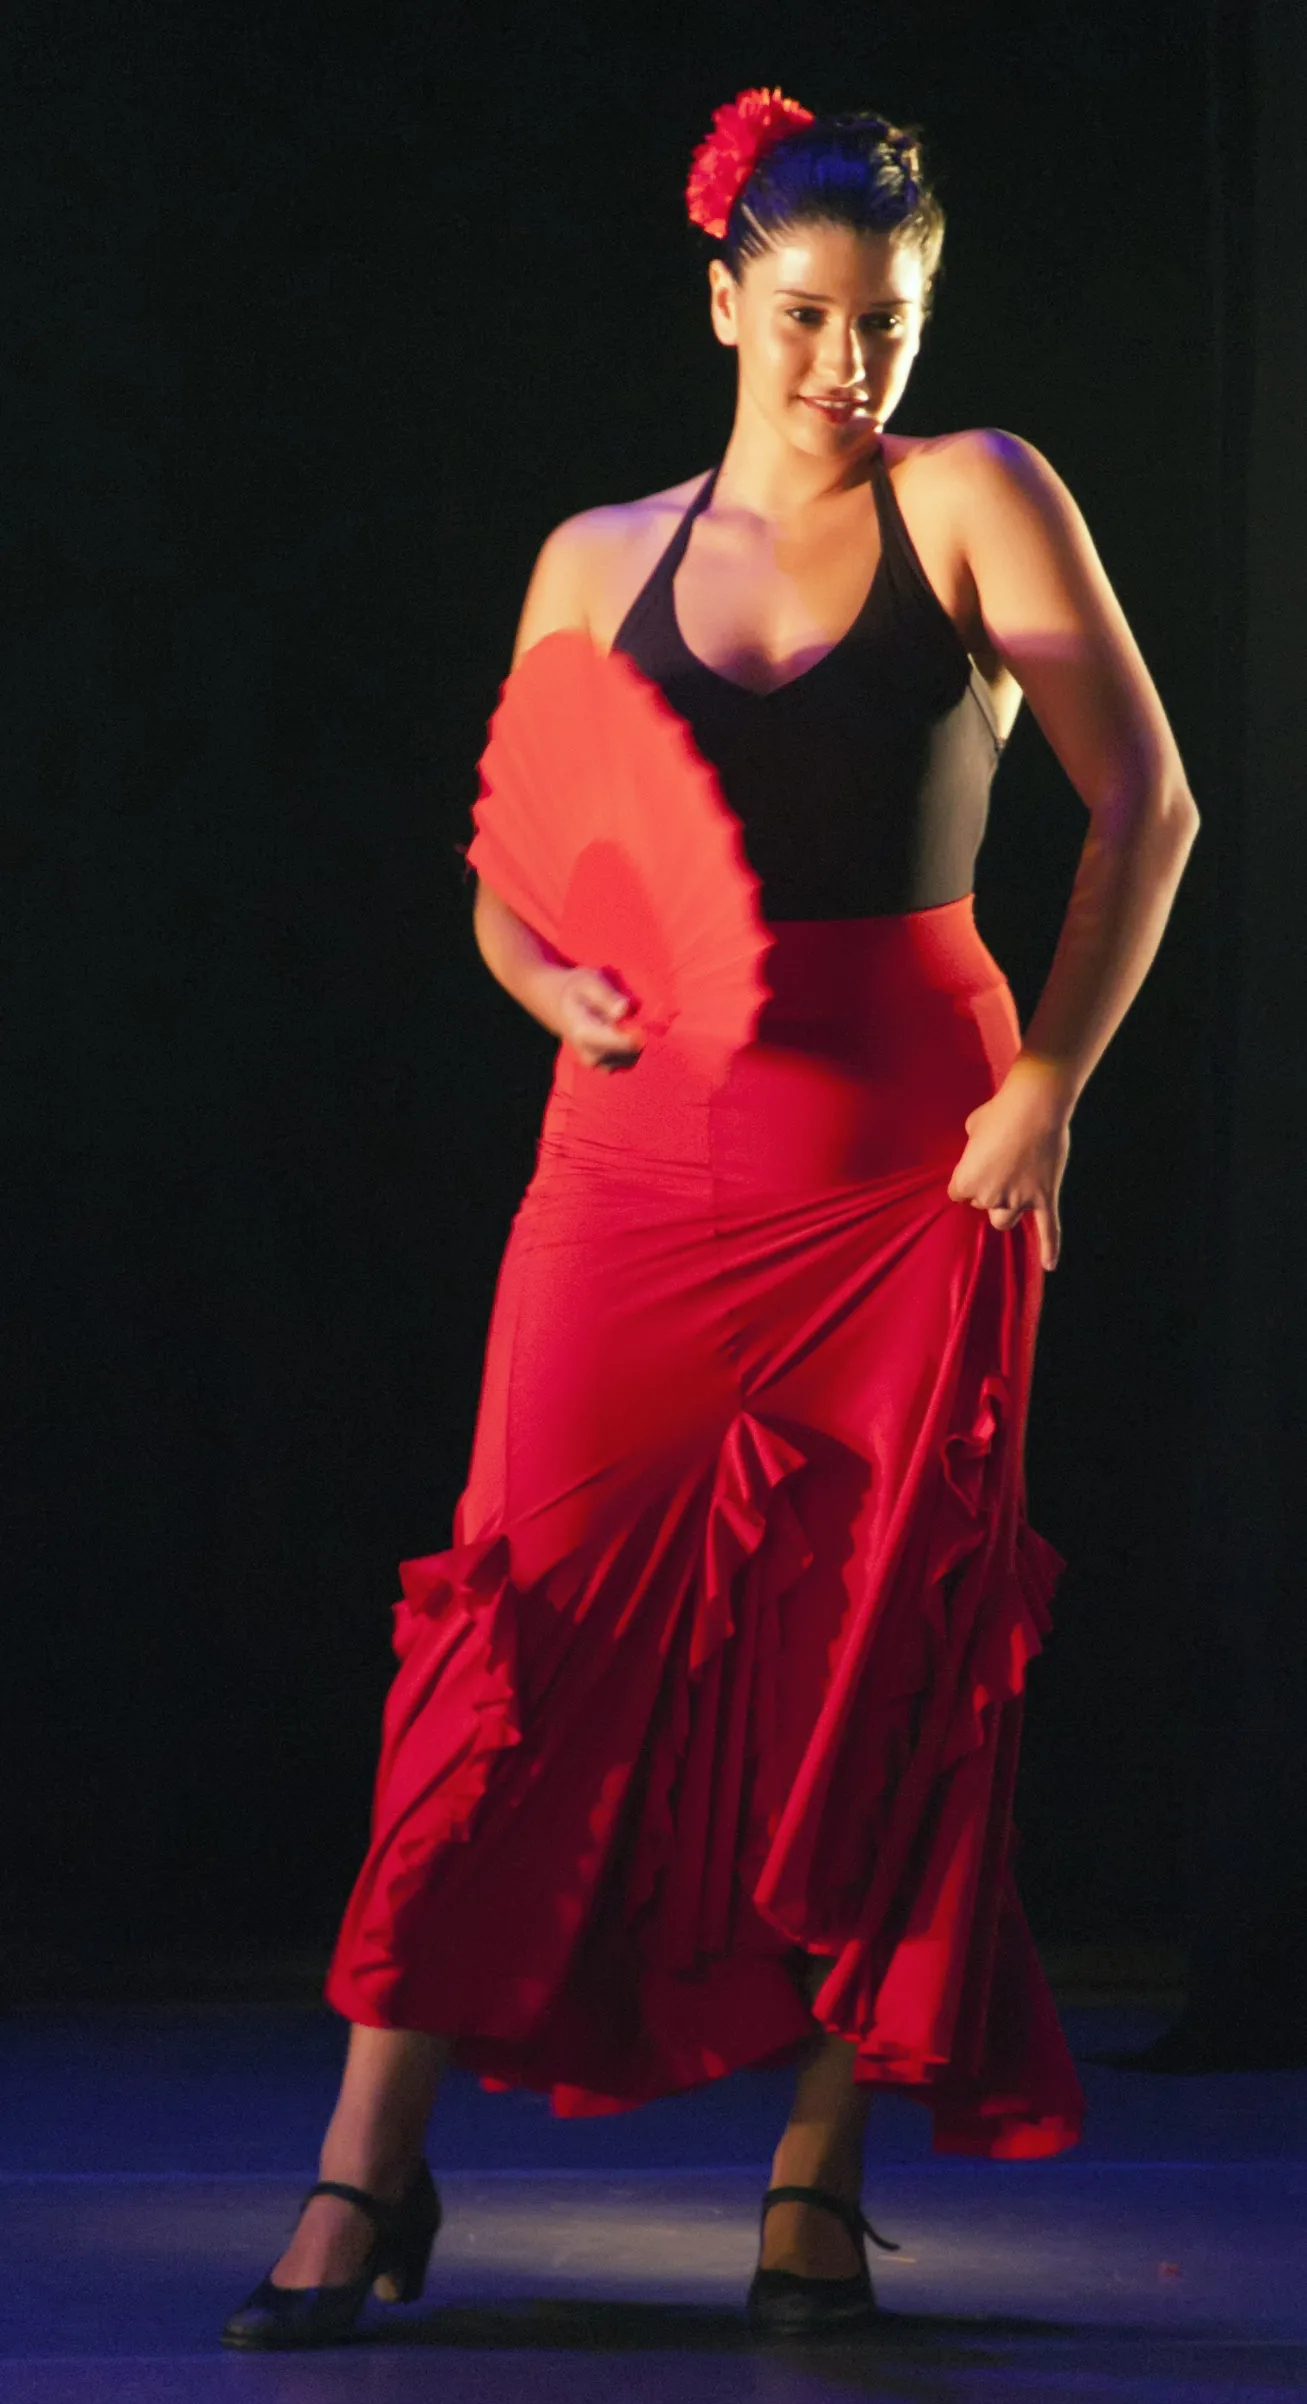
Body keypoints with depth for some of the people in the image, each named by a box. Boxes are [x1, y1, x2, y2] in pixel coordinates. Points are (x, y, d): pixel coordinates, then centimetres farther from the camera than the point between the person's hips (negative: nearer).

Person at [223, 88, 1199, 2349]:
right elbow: (510, 883, 12)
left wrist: (1047, 1087, -6)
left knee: (885, 1651, 0)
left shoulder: (972, 499, 2)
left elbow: (1144, 806, 0)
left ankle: (819, 2180, 10)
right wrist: (568, 993, -9)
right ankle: (374, 2165, -2)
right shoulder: (604, 558, 10)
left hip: (917, 1158, -1)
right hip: (649, 1146, 1)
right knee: (532, 1615, -6)